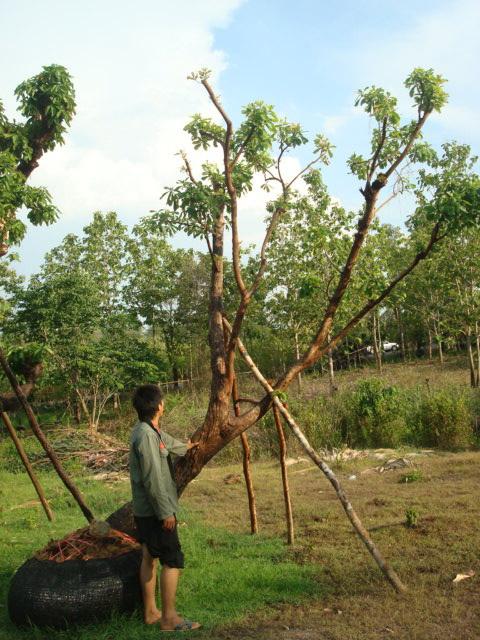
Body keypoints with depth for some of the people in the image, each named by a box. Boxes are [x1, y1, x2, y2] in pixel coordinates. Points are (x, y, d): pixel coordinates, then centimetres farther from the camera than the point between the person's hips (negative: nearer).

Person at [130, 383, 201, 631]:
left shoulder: (150, 431, 9)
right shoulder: (146, 435, -23)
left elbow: (167, 441, 33)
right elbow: (152, 479, -25)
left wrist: (185, 447, 51)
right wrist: (166, 512, -20)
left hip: (144, 510, 10)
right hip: (156, 511, -10)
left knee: (150, 557, 16)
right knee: (172, 561, -3)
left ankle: (150, 612, 27)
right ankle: (169, 618, 4)